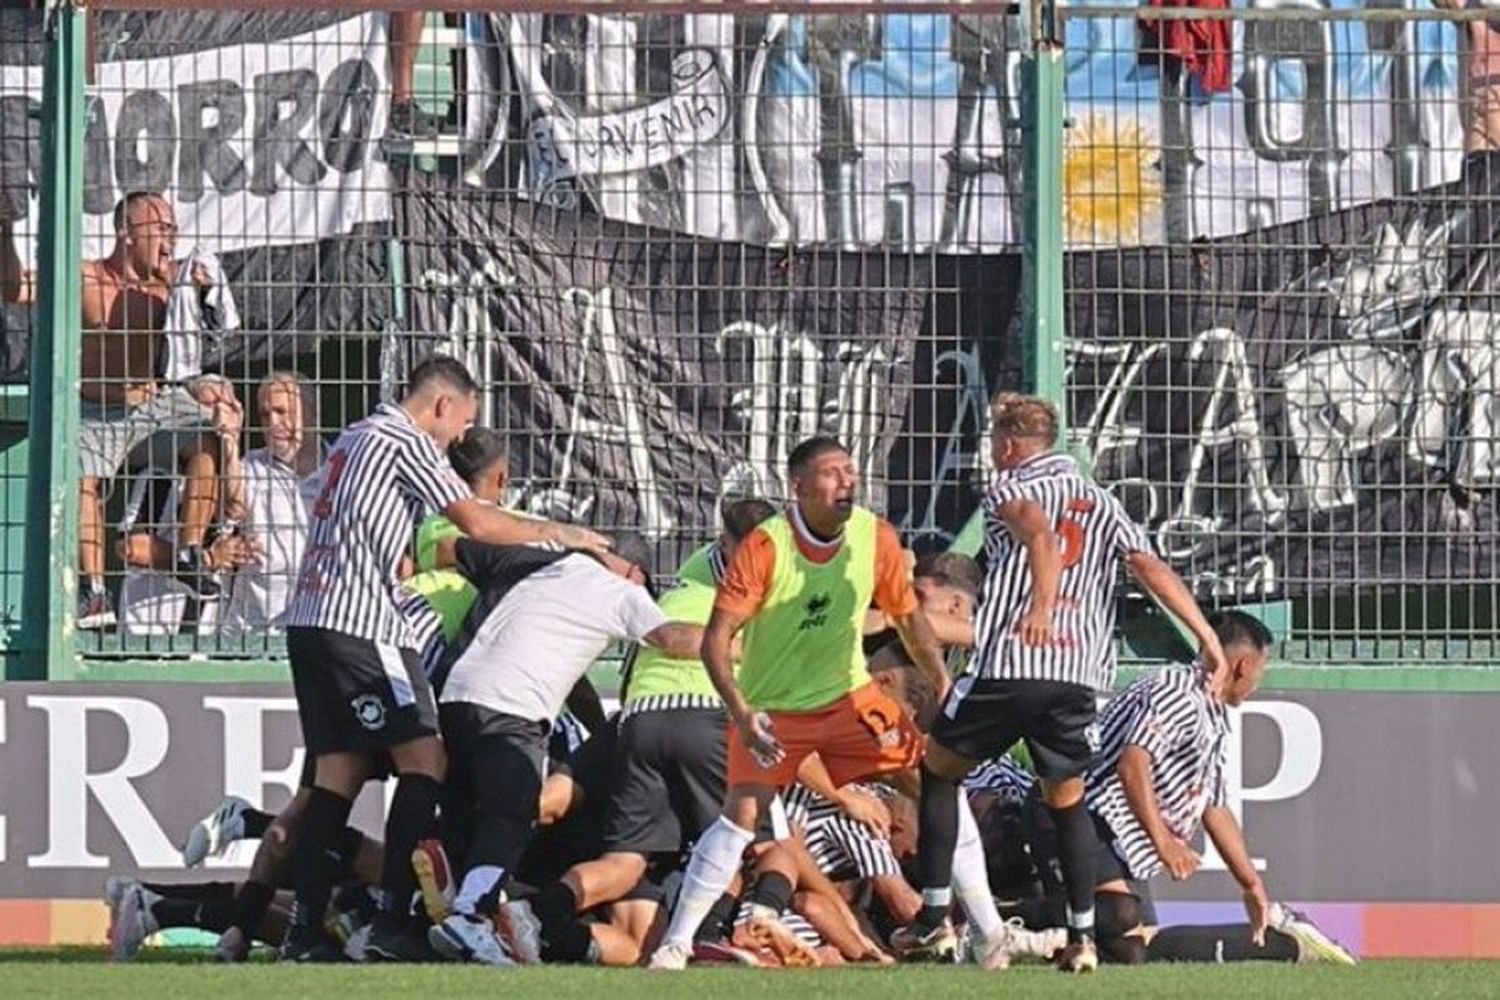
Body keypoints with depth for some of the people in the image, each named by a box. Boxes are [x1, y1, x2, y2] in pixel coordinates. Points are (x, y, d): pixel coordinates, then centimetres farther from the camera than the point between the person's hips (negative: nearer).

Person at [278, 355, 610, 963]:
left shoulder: (357, 439, 21)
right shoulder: (405, 442, -6)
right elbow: (477, 524, -7)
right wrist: (556, 534, 4)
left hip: (311, 618, 9)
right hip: (360, 625, -9)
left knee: (339, 771, 8)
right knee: (423, 760, -8)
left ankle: (304, 931, 2)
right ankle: (392, 921, -15)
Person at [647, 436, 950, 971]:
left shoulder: (876, 538, -11)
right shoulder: (765, 547, -22)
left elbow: (908, 617, 6)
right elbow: (716, 639, -22)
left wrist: (944, 686, -3)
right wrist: (742, 715, -34)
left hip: (849, 697, 4)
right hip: (772, 706, -4)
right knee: (742, 812, -19)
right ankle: (676, 942, -7)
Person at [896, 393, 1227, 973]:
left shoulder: (1010, 489, 4)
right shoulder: (1102, 503, 20)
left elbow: (1039, 534, -18)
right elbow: (1152, 570, 10)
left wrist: (1041, 605, -34)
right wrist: (1207, 637, 8)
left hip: (1008, 663, -4)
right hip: (1079, 674, 4)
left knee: (939, 771, 15)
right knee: (1067, 800, 18)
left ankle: (935, 920, 10)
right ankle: (1082, 936, 8)